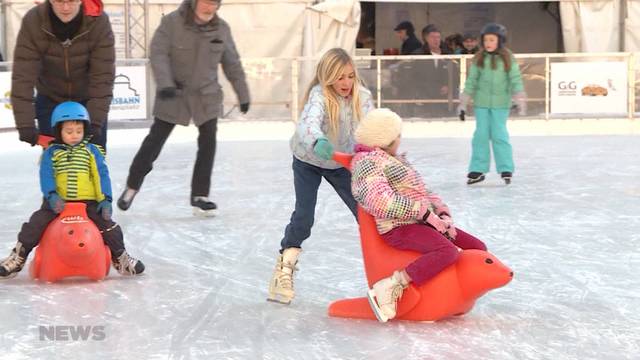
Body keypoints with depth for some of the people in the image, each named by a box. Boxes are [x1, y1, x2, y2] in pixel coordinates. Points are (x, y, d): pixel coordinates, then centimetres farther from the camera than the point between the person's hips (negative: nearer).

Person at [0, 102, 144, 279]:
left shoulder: (92, 151, 8)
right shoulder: (51, 153, 6)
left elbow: (102, 176, 3)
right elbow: (46, 176, -5)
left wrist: (105, 199, -9)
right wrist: (52, 196, -22)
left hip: (88, 202, 0)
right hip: (57, 202, 0)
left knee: (107, 224, -9)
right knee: (35, 224, -10)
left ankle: (120, 257, 11)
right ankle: (17, 257, 3)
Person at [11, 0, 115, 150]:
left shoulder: (99, 21, -25)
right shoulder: (32, 22, -24)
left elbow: (102, 76, -25)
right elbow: (23, 76, -25)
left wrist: (95, 122, -31)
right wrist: (25, 125, -30)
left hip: (89, 100, 0)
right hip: (50, 100, 0)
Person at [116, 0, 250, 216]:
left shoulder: (222, 29, -3)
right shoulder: (172, 22, -14)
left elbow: (232, 64, 7)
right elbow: (158, 53, -18)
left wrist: (243, 94, 12)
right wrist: (165, 84, -32)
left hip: (207, 96, 3)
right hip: (174, 94, -3)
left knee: (208, 143, -4)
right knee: (154, 141, 3)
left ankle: (200, 196, 7)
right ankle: (132, 187, 20)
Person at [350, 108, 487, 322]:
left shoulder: (395, 160, 26)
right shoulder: (368, 162, -7)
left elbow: (423, 192, 23)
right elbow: (383, 203, -23)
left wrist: (443, 213, 4)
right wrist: (424, 212, -21)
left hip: (423, 223, 10)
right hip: (400, 228, -10)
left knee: (477, 248, 5)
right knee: (447, 252, -33)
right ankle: (390, 287, -30)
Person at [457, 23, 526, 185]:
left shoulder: (508, 59, -3)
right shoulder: (479, 58, 2)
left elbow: (515, 79, -2)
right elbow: (471, 80, 6)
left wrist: (520, 101, -9)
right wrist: (463, 104, 6)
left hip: (500, 104, -2)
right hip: (481, 103, 2)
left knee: (499, 135, -2)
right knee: (481, 135, 3)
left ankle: (506, 170, 6)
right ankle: (478, 170, 9)